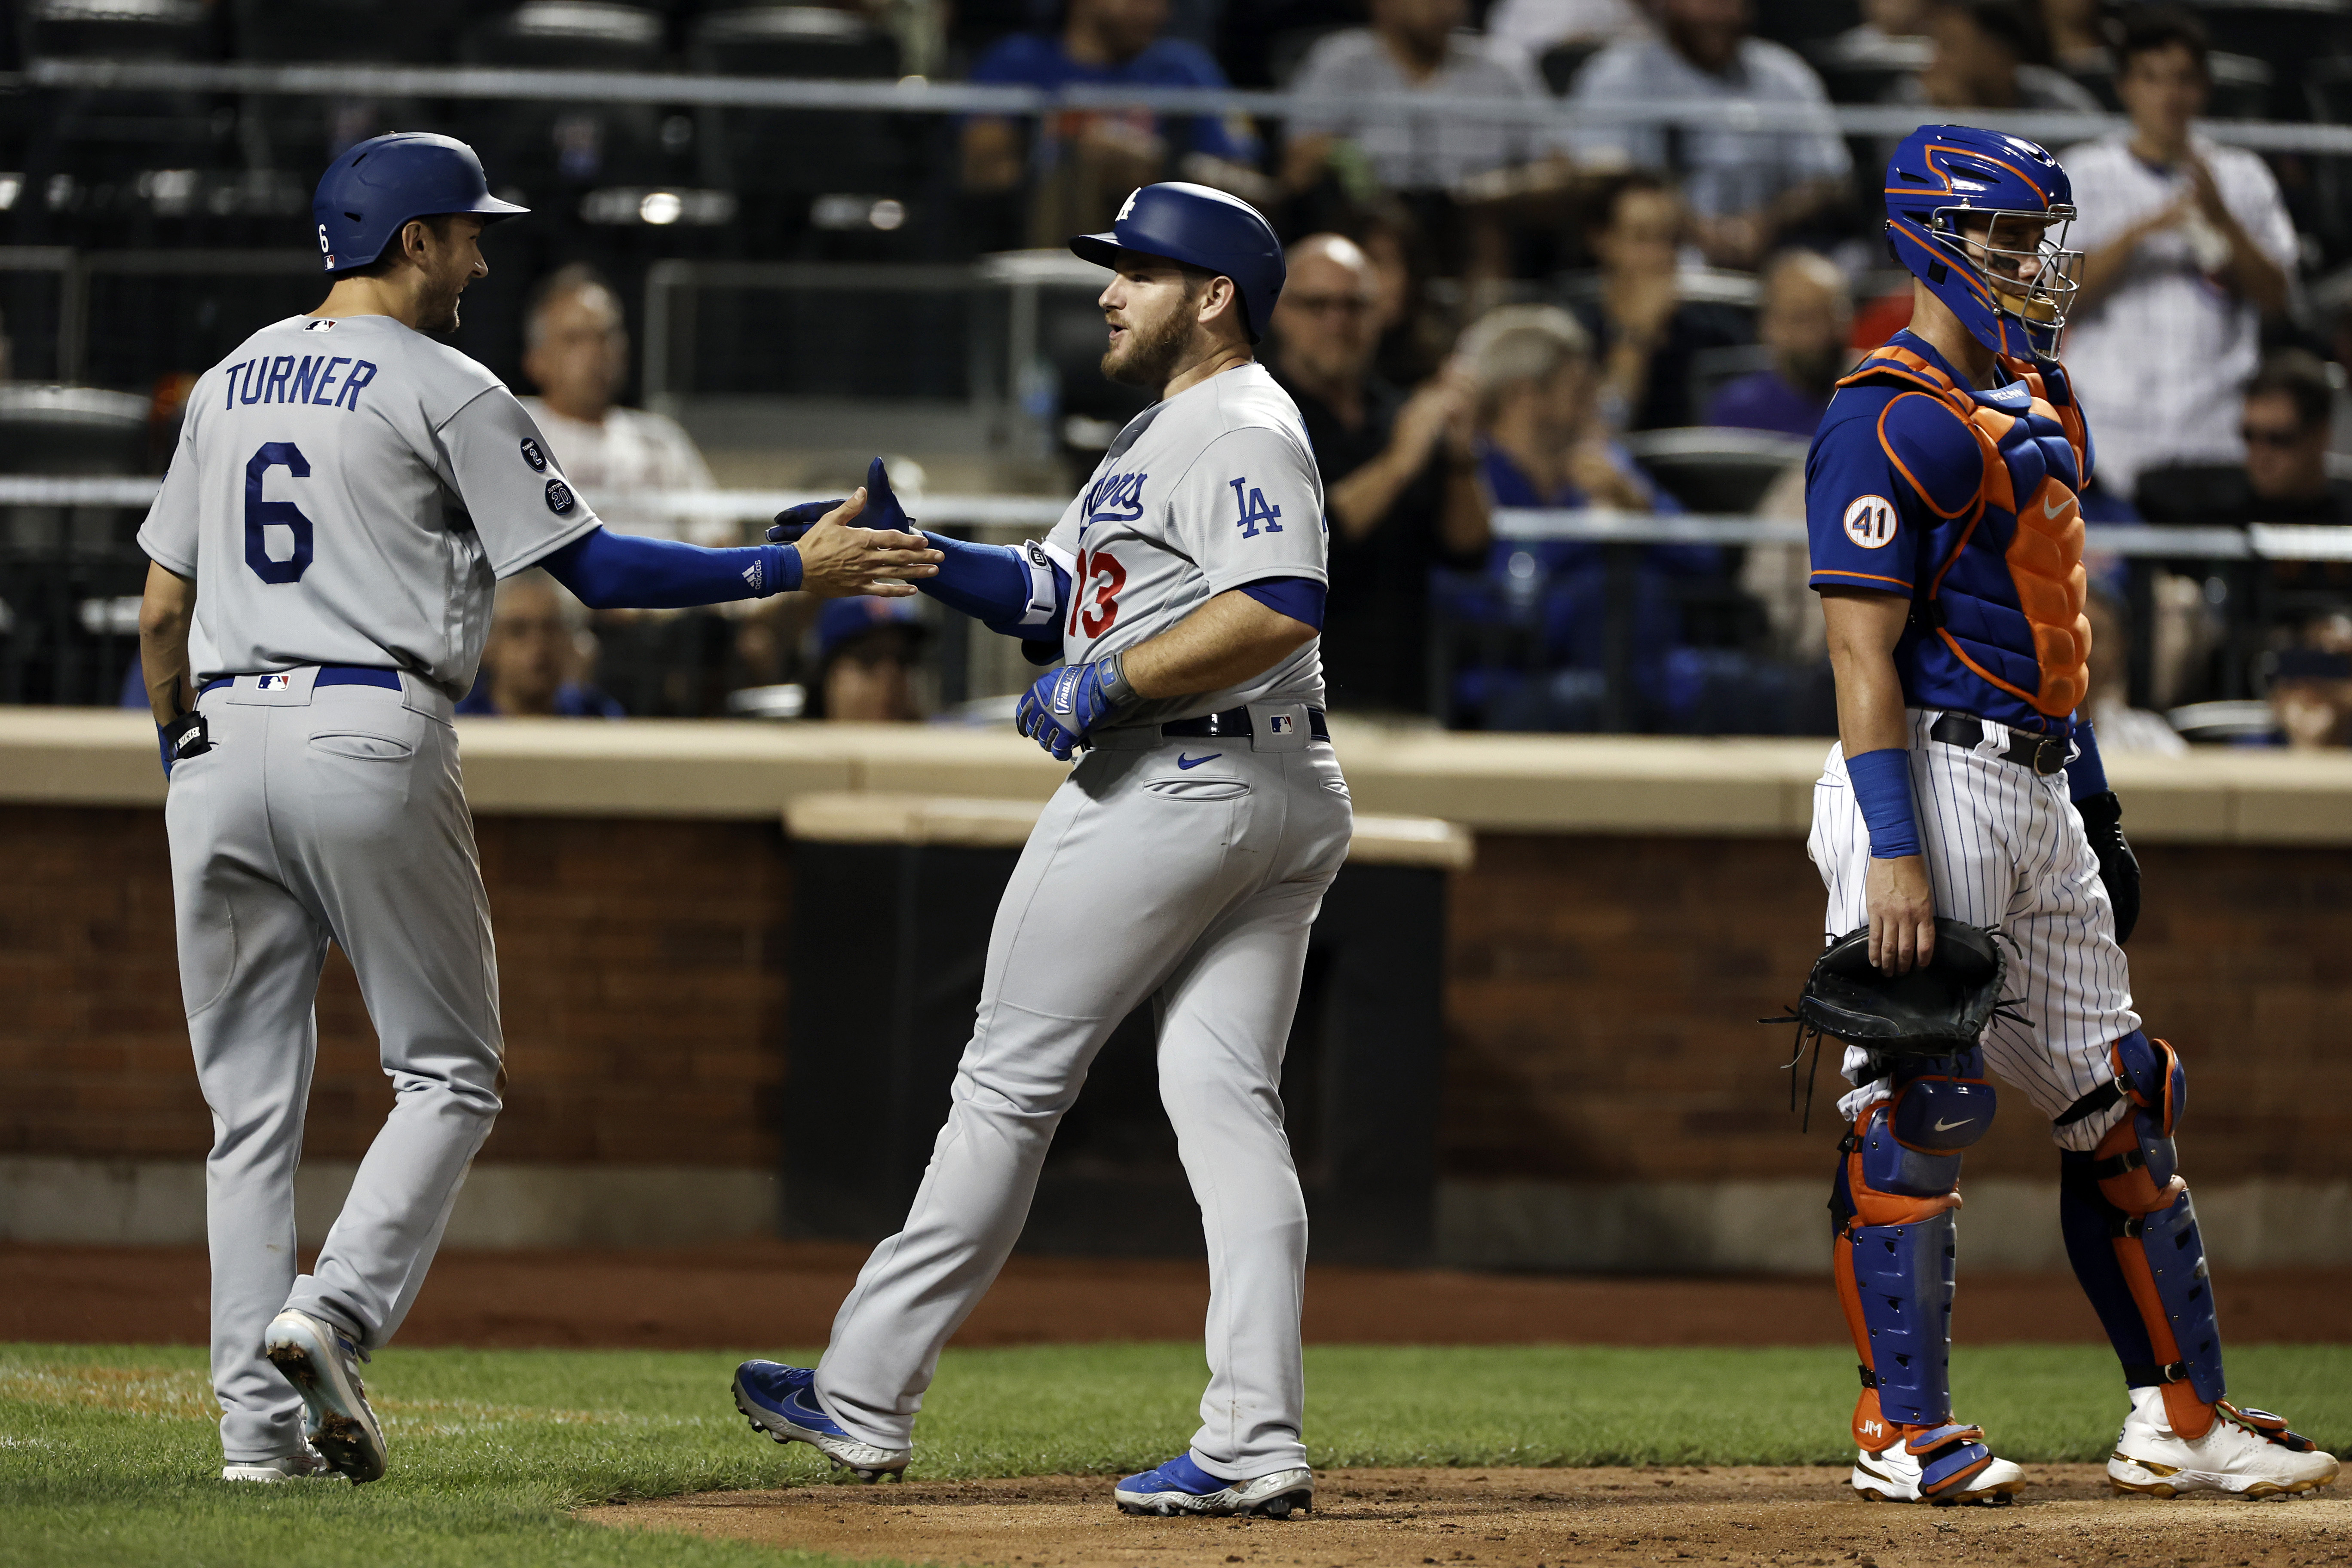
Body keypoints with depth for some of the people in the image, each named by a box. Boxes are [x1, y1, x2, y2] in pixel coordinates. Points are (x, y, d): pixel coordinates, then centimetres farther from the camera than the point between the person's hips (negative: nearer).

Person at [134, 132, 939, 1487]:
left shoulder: (230, 384, 16)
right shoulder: (443, 391, -2)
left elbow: (161, 614, 16)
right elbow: (597, 567, -6)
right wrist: (796, 570, -1)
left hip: (224, 735, 6)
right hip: (371, 736, -6)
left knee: (253, 1103, 7)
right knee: (447, 1071, 5)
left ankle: (260, 1421, 1)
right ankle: (333, 1316, -16)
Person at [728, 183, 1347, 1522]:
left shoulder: (1243, 430, -12)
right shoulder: (1162, 435, 23)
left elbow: (1283, 608, -26)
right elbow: (1052, 592, 22)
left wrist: (1107, 680, -22)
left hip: (1173, 788, -10)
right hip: (1282, 801, 10)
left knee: (1013, 1082, -2)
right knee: (1227, 1103, 3)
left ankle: (867, 1397, 4)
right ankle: (1258, 1446, -6)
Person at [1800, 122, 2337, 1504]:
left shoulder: (2037, 404, 17)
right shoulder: (1890, 422, -12)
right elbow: (1864, 649, -17)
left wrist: (2096, 808, 22)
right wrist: (1891, 851, -23)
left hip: (2037, 790, 9)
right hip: (1933, 780, -9)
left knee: (2118, 1101, 10)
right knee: (1922, 1100, -7)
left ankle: (2182, 1420, 15)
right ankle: (1906, 1431, -2)